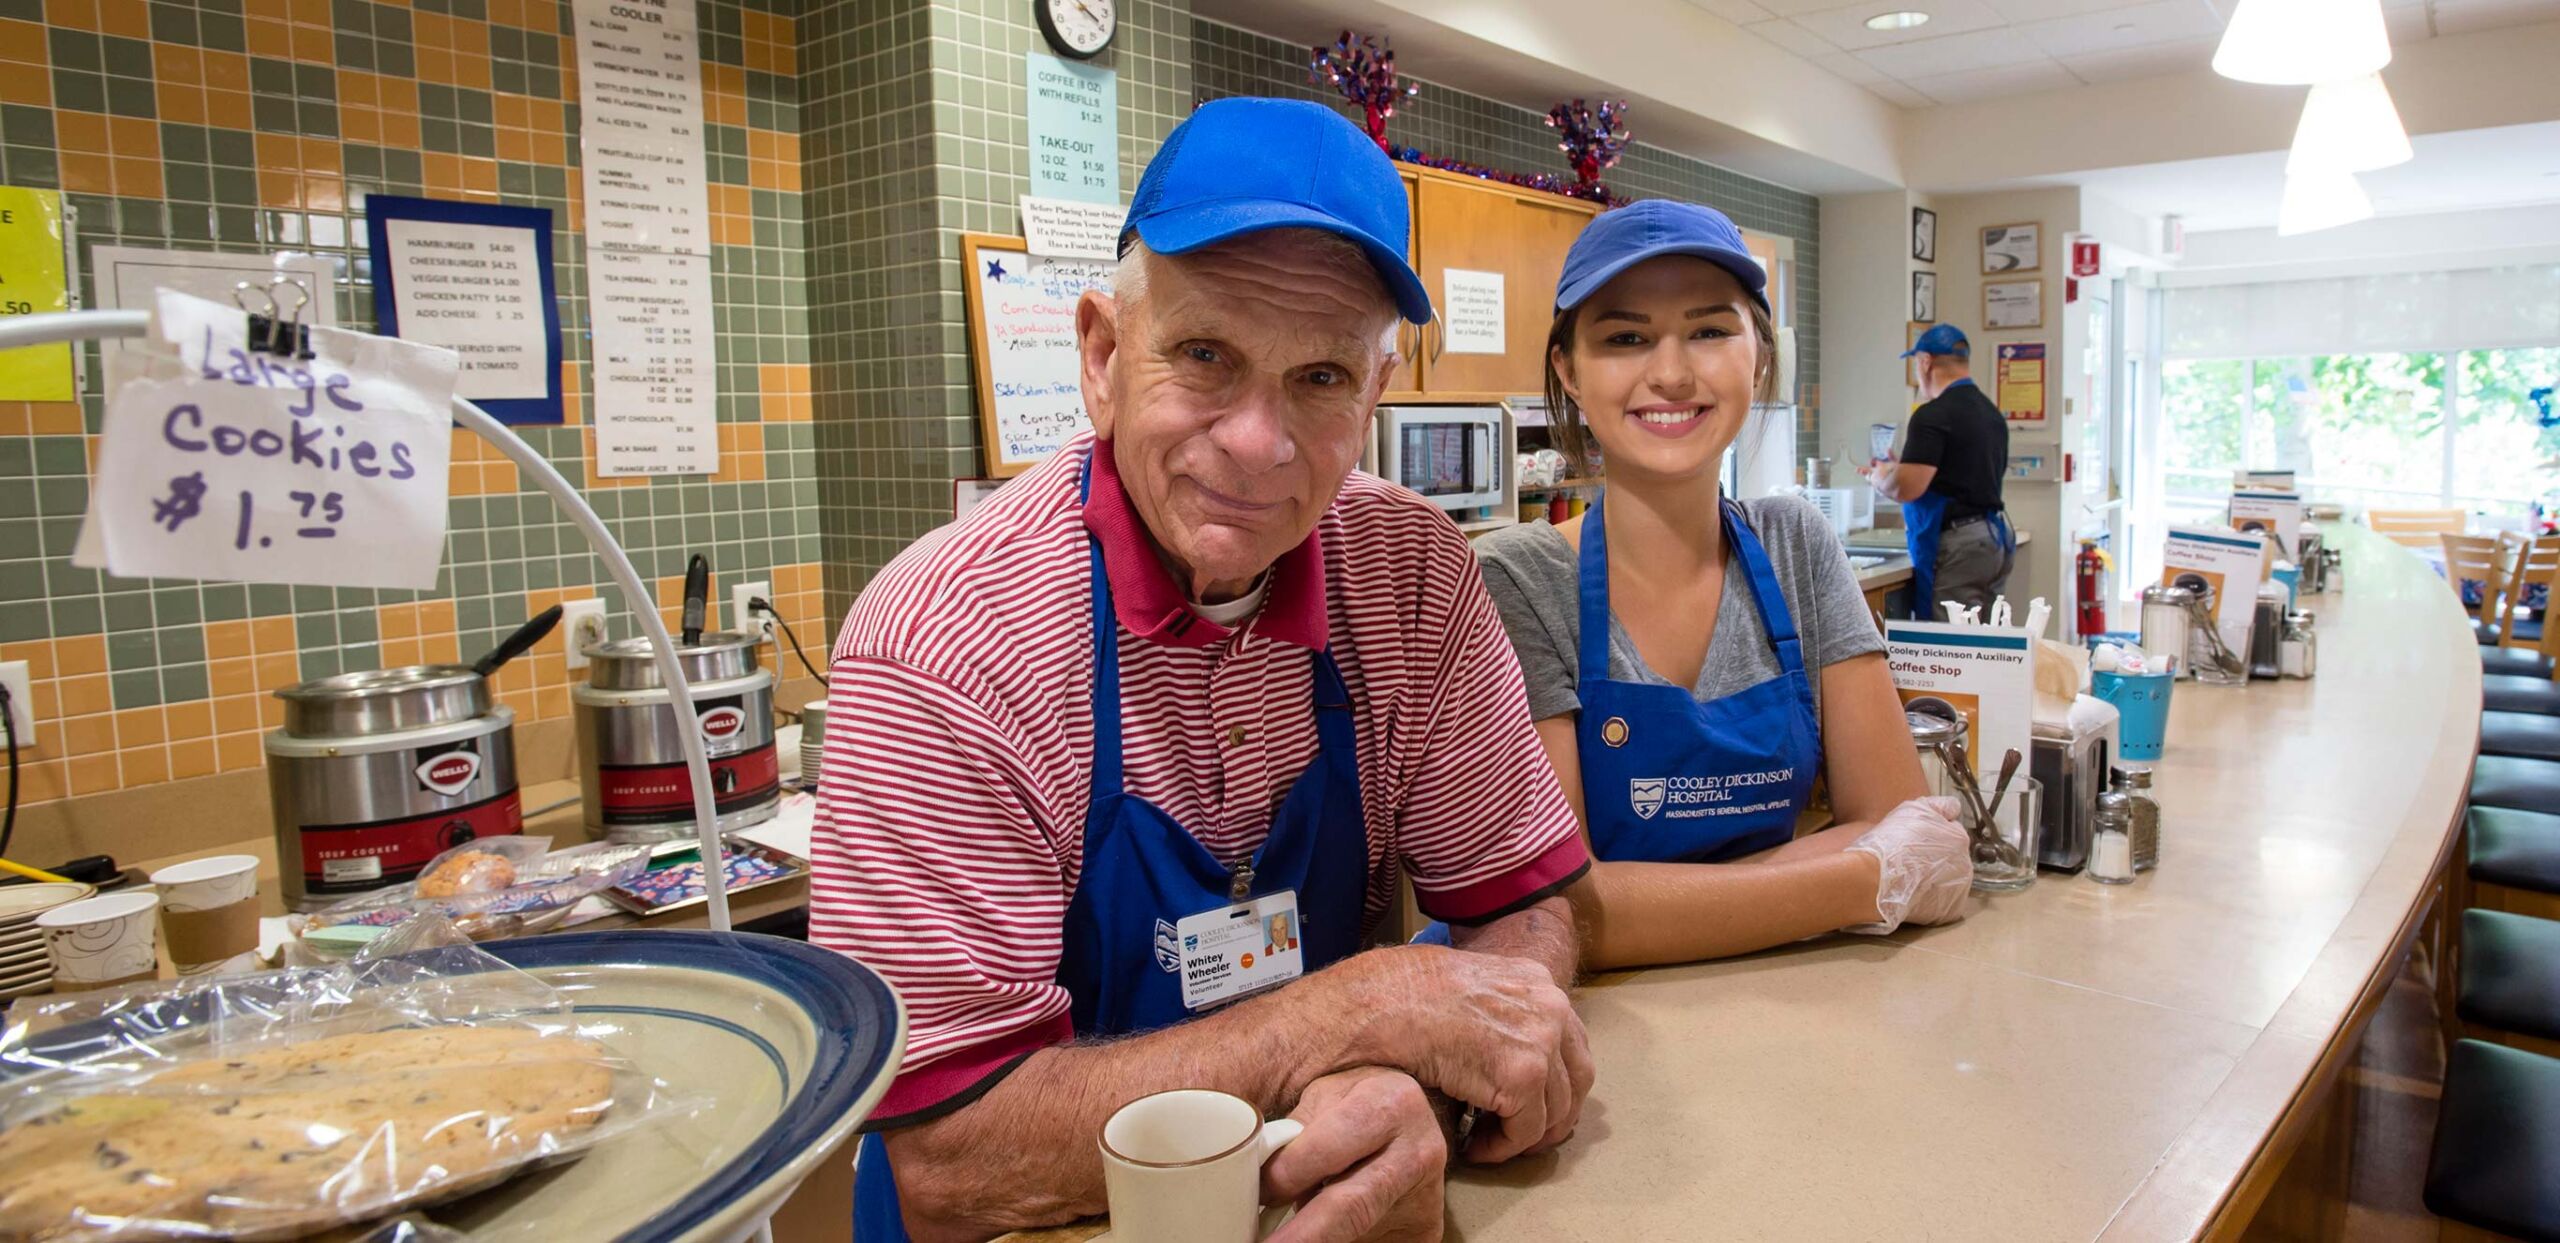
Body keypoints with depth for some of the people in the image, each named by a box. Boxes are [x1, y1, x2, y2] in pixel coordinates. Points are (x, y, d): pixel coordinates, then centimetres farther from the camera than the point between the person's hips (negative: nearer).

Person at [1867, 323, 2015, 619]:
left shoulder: (1934, 415, -13)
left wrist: (1877, 476, 2)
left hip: (1956, 543, -9)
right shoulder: (1992, 412, 16)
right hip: (1994, 537, 9)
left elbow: (1906, 488, -20)